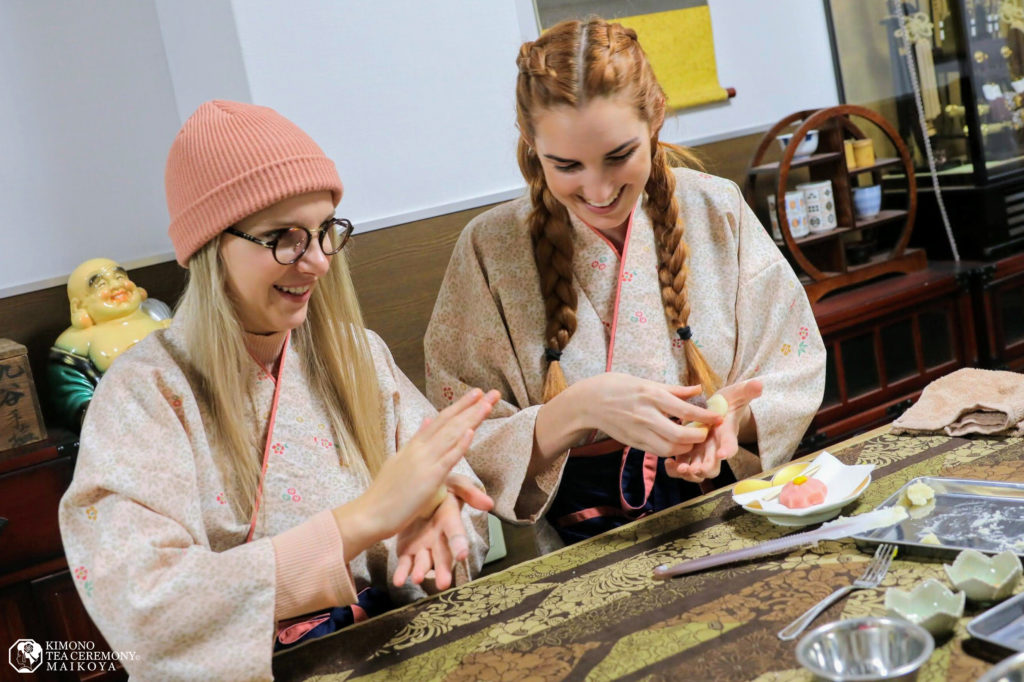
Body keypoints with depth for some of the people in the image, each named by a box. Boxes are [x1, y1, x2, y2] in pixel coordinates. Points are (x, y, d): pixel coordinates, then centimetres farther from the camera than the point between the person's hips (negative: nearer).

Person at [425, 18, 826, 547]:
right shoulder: (489, 249, -8)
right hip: (574, 551, -4)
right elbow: (464, 456, -9)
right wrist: (577, 411, -27)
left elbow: (796, 373, 3)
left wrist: (731, 418, -19)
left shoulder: (716, 212, -1)